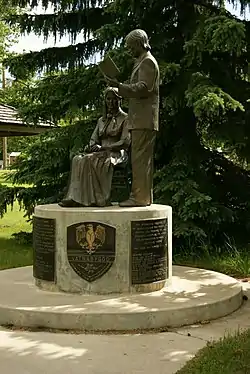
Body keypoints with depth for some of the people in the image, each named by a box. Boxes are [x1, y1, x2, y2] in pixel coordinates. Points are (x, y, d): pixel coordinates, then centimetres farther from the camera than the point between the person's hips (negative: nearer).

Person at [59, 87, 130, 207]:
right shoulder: (101, 120, 23)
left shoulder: (125, 118, 3)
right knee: (78, 160, -25)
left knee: (90, 160, -35)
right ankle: (76, 198, -37)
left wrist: (103, 147, -17)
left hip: (117, 154, -6)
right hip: (101, 153, 6)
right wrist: (90, 146, -7)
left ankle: (98, 199, -36)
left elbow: (125, 142, -8)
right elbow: (94, 140, 19)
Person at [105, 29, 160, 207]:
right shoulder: (143, 62, 24)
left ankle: (140, 197, -11)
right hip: (142, 119, 11)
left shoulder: (148, 61, -7)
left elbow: (143, 88, -18)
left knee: (140, 158, -12)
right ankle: (143, 196, 16)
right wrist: (120, 88, 19)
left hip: (144, 120, -11)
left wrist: (119, 85, -19)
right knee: (143, 159, 11)